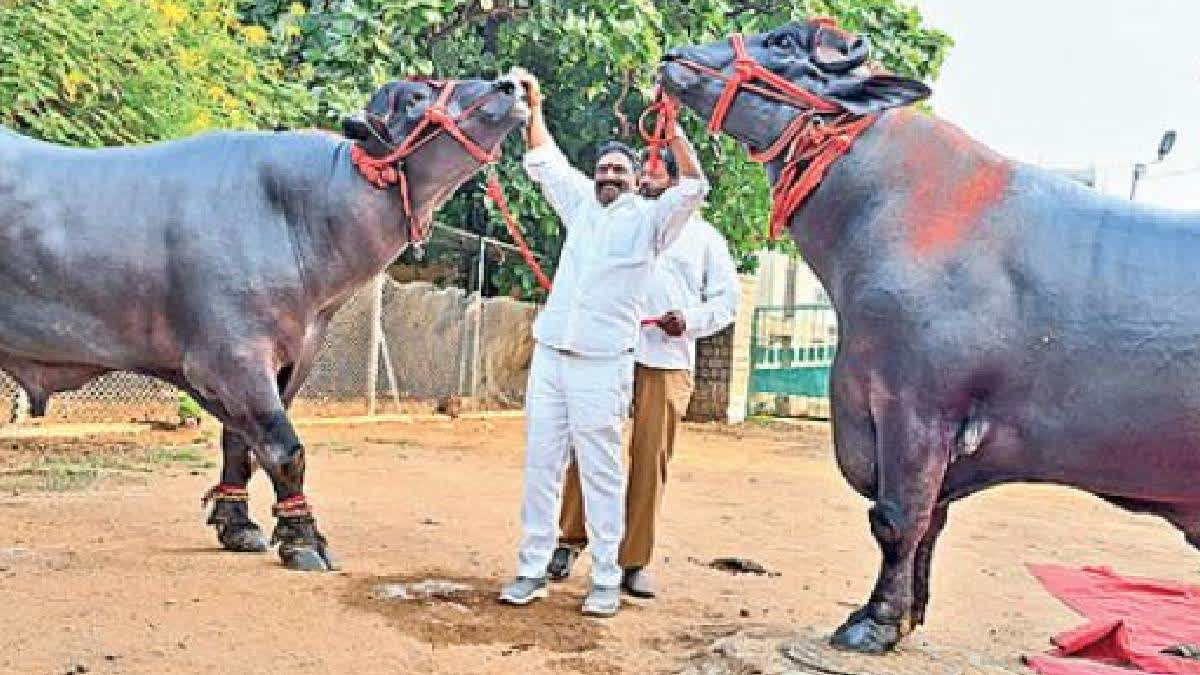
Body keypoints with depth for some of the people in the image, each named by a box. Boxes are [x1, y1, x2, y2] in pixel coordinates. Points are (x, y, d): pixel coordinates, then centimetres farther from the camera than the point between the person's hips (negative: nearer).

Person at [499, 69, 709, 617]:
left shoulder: (650, 219, 6)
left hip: (603, 362, -5)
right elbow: (545, 160, 22)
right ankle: (531, 570, 11)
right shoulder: (581, 206, 18)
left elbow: (693, 186, -8)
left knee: (601, 472, -3)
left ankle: (606, 580, 4)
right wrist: (533, 107, 12)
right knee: (540, 466, 5)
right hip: (549, 352, 5)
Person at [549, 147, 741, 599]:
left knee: (651, 459, -2)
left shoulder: (702, 235, 15)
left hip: (668, 363, -1)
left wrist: (691, 321, -5)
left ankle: (634, 561, 7)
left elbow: (728, 297, 12)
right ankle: (570, 540, 9)